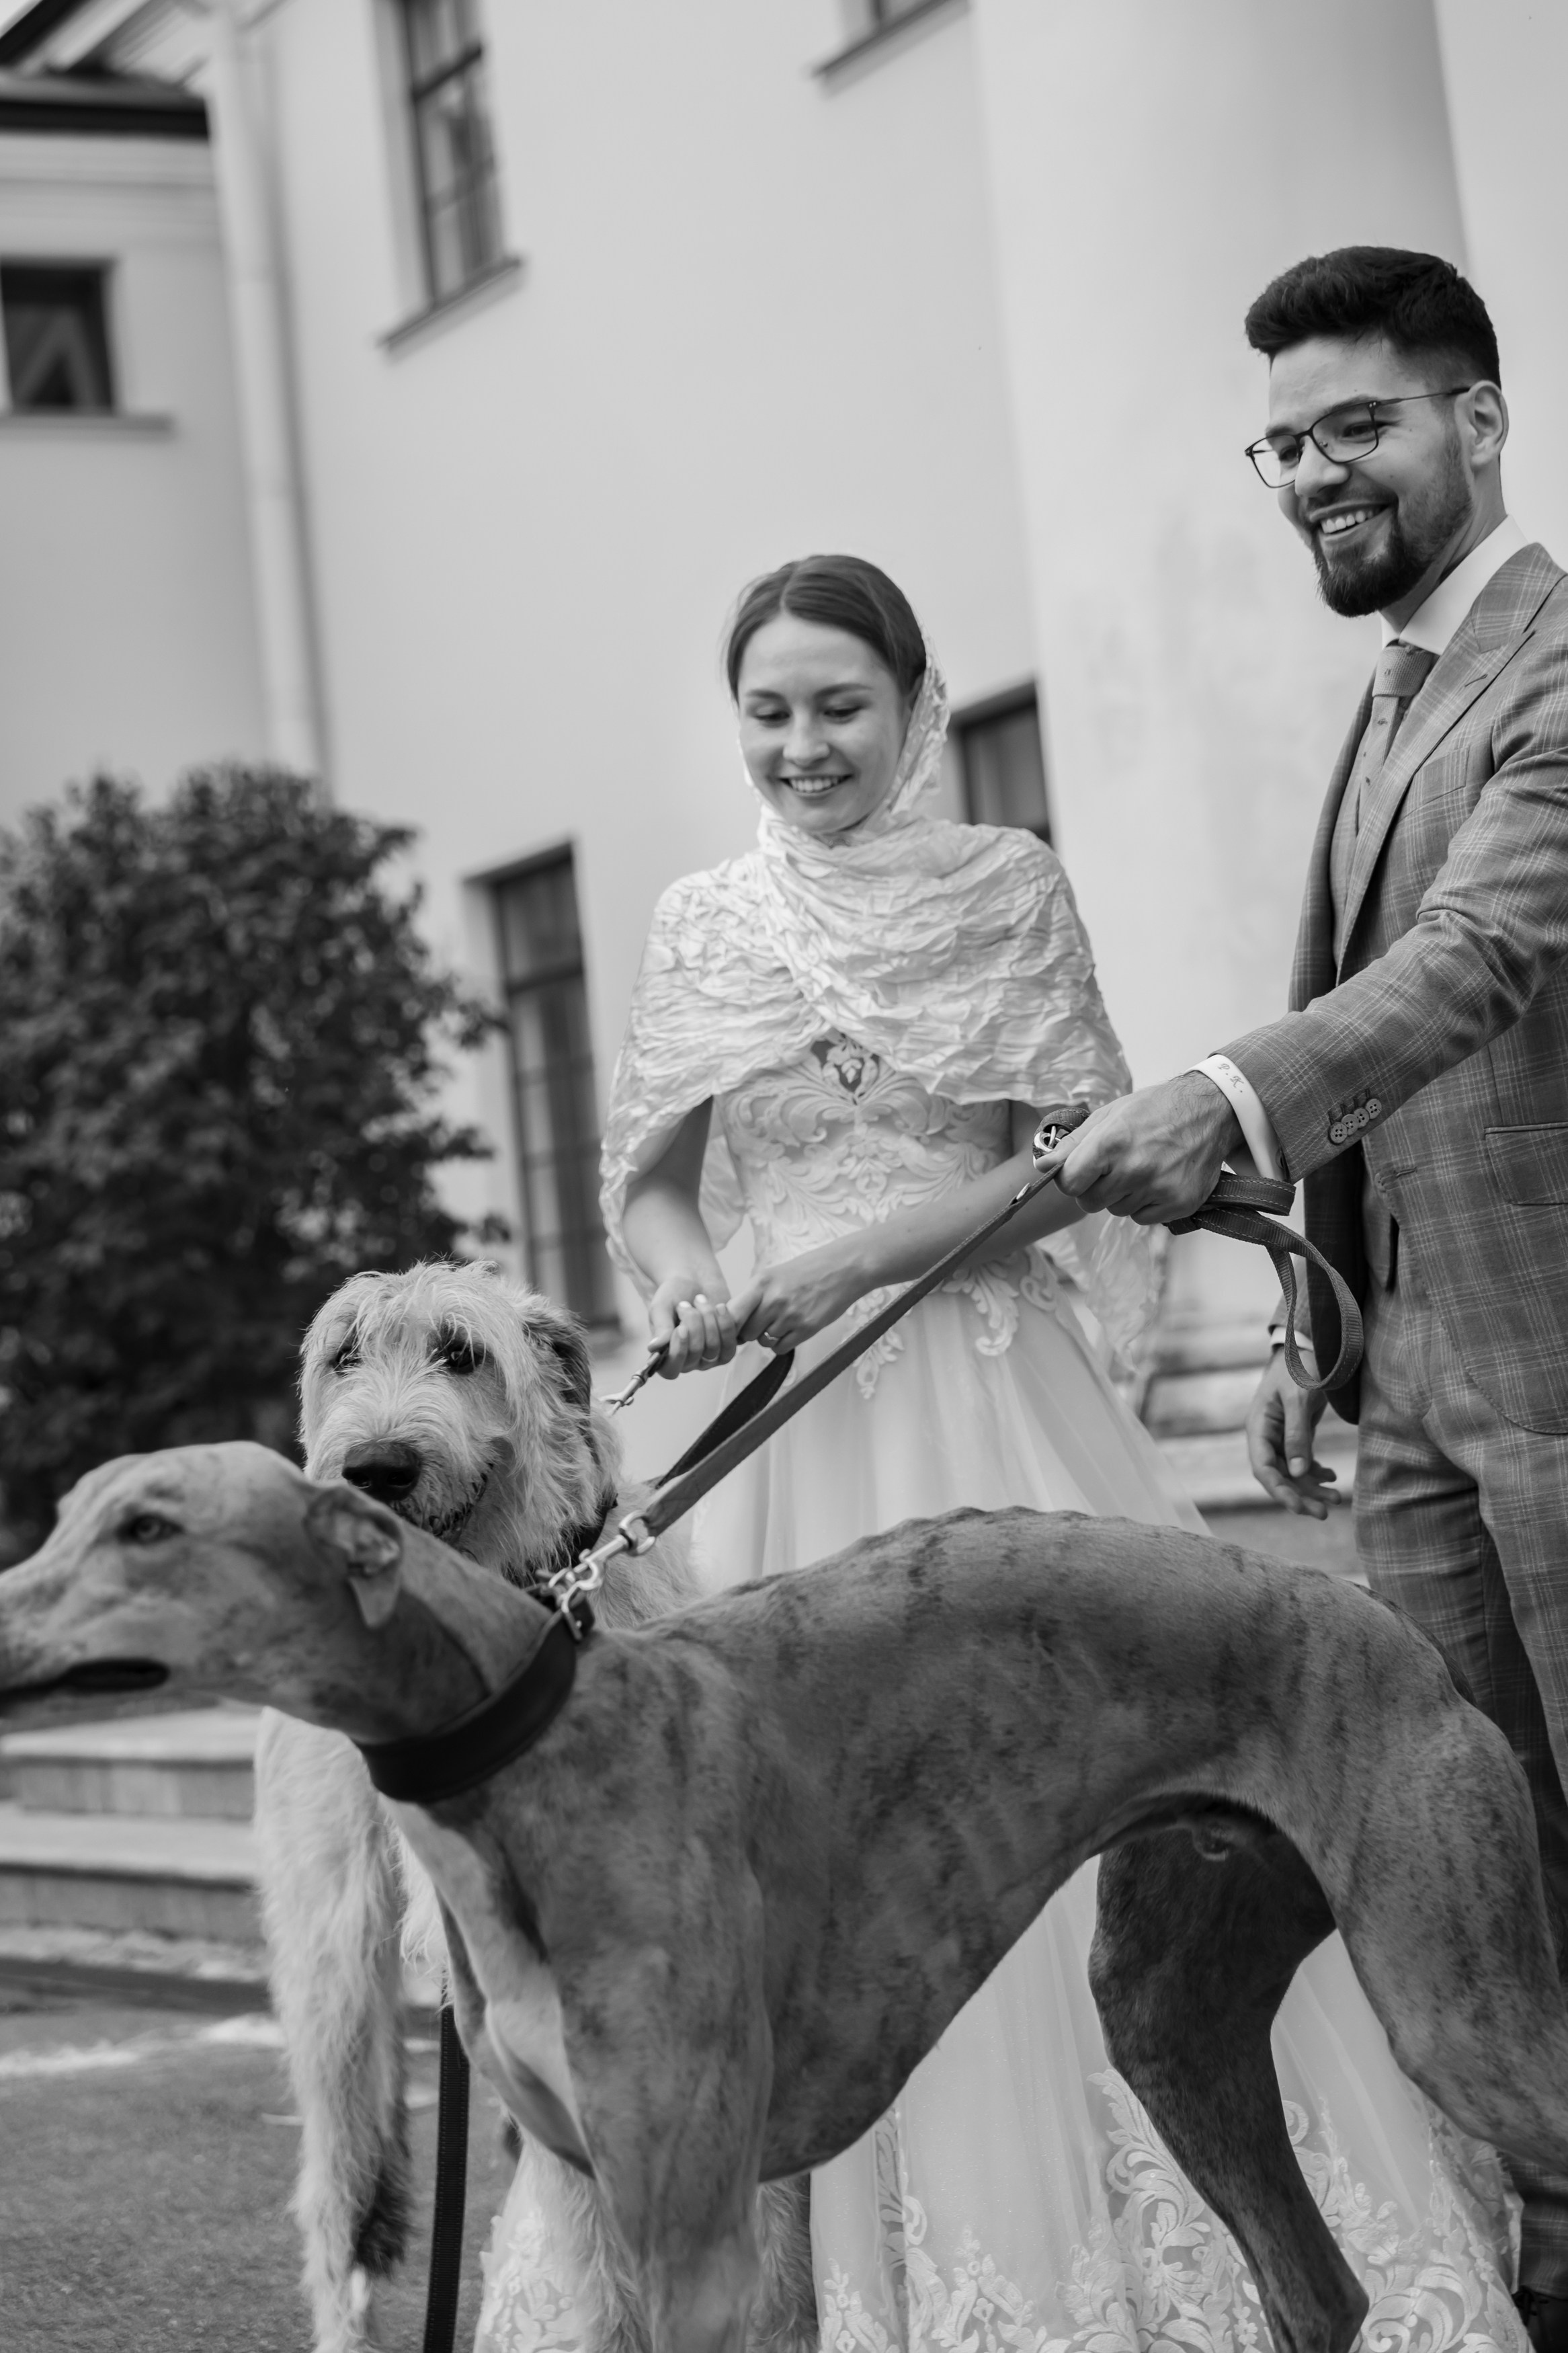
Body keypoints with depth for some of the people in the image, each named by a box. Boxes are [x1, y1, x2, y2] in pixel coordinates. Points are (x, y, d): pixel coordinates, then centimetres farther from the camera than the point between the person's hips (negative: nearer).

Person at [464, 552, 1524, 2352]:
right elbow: (649, 1184, 10)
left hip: (994, 1399, -1)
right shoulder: (698, 928, 8)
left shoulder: (1009, 887, 3)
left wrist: (864, 1252, -14)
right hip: (792, 1429, 2)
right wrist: (687, 1277, -12)